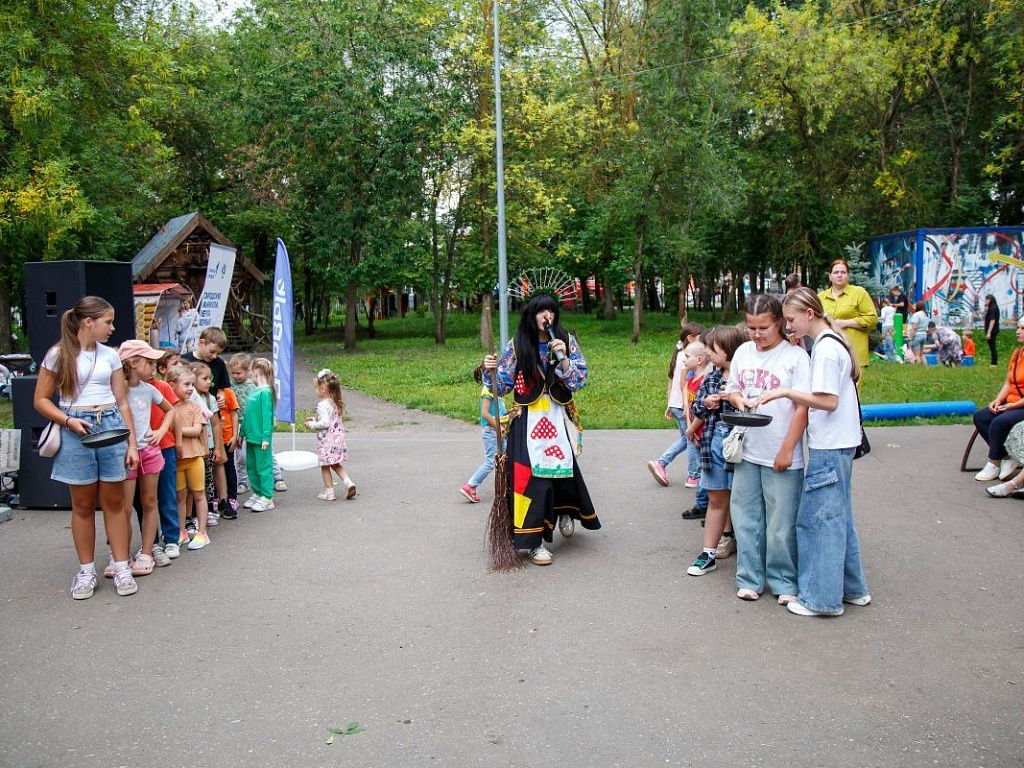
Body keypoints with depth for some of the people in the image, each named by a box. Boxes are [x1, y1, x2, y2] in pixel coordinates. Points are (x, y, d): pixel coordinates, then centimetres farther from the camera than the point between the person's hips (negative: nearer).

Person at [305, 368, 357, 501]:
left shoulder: (323, 405, -20)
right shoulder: (336, 403, 6)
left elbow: (325, 423, -27)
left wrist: (312, 424, -13)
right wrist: (316, 419, 17)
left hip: (327, 441, -8)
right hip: (338, 438, 8)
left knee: (325, 466, 8)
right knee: (336, 464, 21)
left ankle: (329, 492, 16)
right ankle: (348, 482, 6)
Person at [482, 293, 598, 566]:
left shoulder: (567, 342, 1)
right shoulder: (517, 346, -2)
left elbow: (580, 381, -3)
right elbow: (501, 386, 0)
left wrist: (563, 358, -17)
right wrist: (491, 371, -20)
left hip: (558, 419, 2)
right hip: (528, 421, -1)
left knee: (564, 470, 4)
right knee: (532, 475, -6)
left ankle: (565, 511, 41)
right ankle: (536, 542, 4)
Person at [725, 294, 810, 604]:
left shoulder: (795, 356, -9)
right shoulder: (743, 352, 6)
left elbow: (802, 408, -11)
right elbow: (732, 390, 17)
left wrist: (787, 450, -13)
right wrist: (739, 400, -7)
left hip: (781, 456, -5)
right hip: (747, 452, 5)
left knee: (781, 525, 3)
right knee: (746, 518, 11)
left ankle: (784, 582, 20)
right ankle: (750, 578, 25)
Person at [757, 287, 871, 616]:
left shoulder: (825, 348, -17)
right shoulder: (833, 341, 13)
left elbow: (828, 401, -21)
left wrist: (786, 391, -20)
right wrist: (795, 397, 8)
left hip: (828, 447, -10)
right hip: (839, 442, 10)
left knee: (818, 517, -2)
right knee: (838, 515, 17)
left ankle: (822, 598, 6)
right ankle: (851, 588, 28)